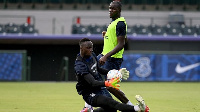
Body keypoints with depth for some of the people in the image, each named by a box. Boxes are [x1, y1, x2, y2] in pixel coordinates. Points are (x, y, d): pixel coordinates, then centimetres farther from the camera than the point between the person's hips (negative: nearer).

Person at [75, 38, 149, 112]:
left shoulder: (92, 55, 3)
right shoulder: (80, 65, -24)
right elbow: (92, 83, -35)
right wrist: (107, 83, -51)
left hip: (101, 89, 9)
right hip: (90, 95, -9)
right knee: (109, 102, -30)